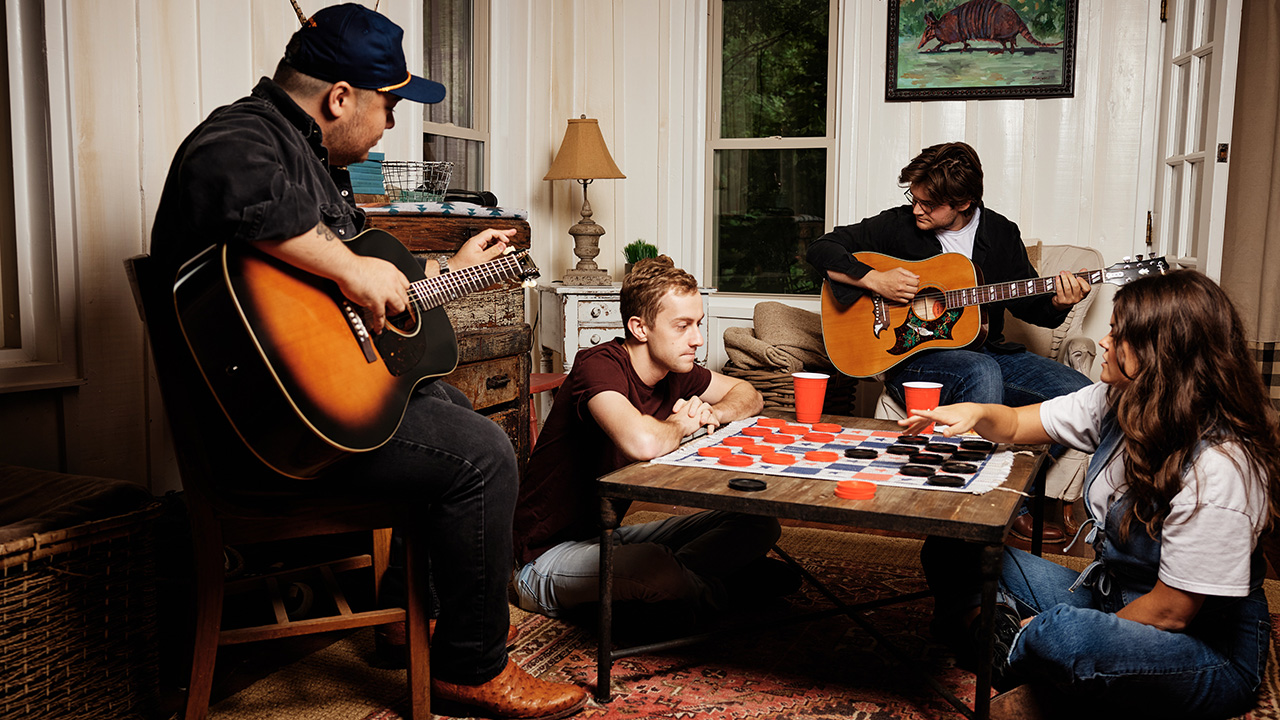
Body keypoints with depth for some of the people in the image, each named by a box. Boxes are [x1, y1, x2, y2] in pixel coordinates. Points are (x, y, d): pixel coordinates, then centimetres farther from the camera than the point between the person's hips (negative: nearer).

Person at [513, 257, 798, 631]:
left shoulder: (674, 369, 0)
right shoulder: (599, 366, -25)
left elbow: (748, 394, 18)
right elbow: (642, 443, -46)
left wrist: (713, 413, -7)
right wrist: (680, 425, -21)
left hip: (609, 535, 8)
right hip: (550, 553, -8)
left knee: (759, 525, -2)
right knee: (660, 569, -37)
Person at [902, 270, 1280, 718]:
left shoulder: (1218, 467, -28)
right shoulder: (1118, 401, -5)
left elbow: (1170, 611, -23)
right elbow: (1016, 425, 8)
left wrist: (1061, 633, -14)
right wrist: (978, 413, -16)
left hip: (1209, 651, -7)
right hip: (1112, 596, 7)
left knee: (1059, 635, -38)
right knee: (952, 549, -2)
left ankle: (1014, 646, -8)